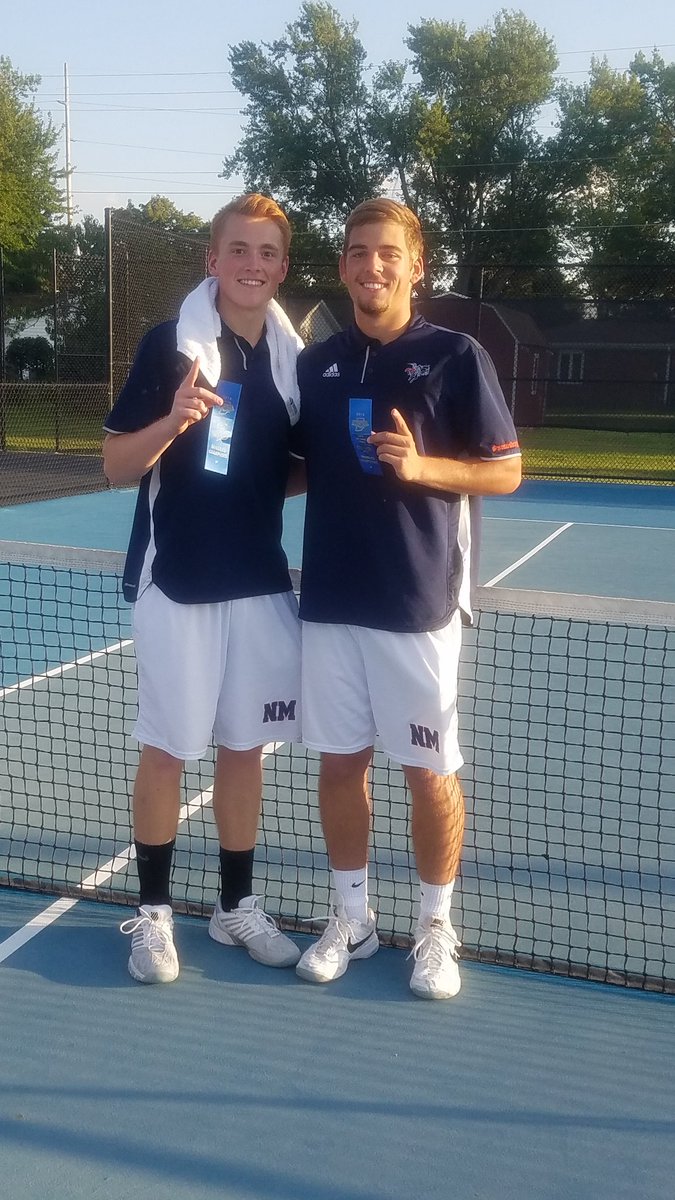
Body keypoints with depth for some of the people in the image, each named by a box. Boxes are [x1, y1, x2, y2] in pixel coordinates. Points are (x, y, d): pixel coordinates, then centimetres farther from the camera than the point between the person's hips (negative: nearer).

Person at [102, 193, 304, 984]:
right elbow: (116, 466, -8)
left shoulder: (292, 355, 6)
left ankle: (236, 905, 27)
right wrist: (173, 421, -25)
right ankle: (152, 911, 22)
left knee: (244, 748, 12)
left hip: (261, 585, 4)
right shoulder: (169, 343, -7)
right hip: (177, 585, -4)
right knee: (165, 750, 5)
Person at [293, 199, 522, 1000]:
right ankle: (351, 916, 27)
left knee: (430, 773, 5)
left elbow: (507, 472, -3)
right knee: (339, 762, 10)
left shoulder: (455, 356, -3)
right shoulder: (316, 363, 10)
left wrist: (422, 466, -18)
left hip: (419, 604, -4)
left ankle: (436, 926, 24)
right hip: (330, 601, 4)